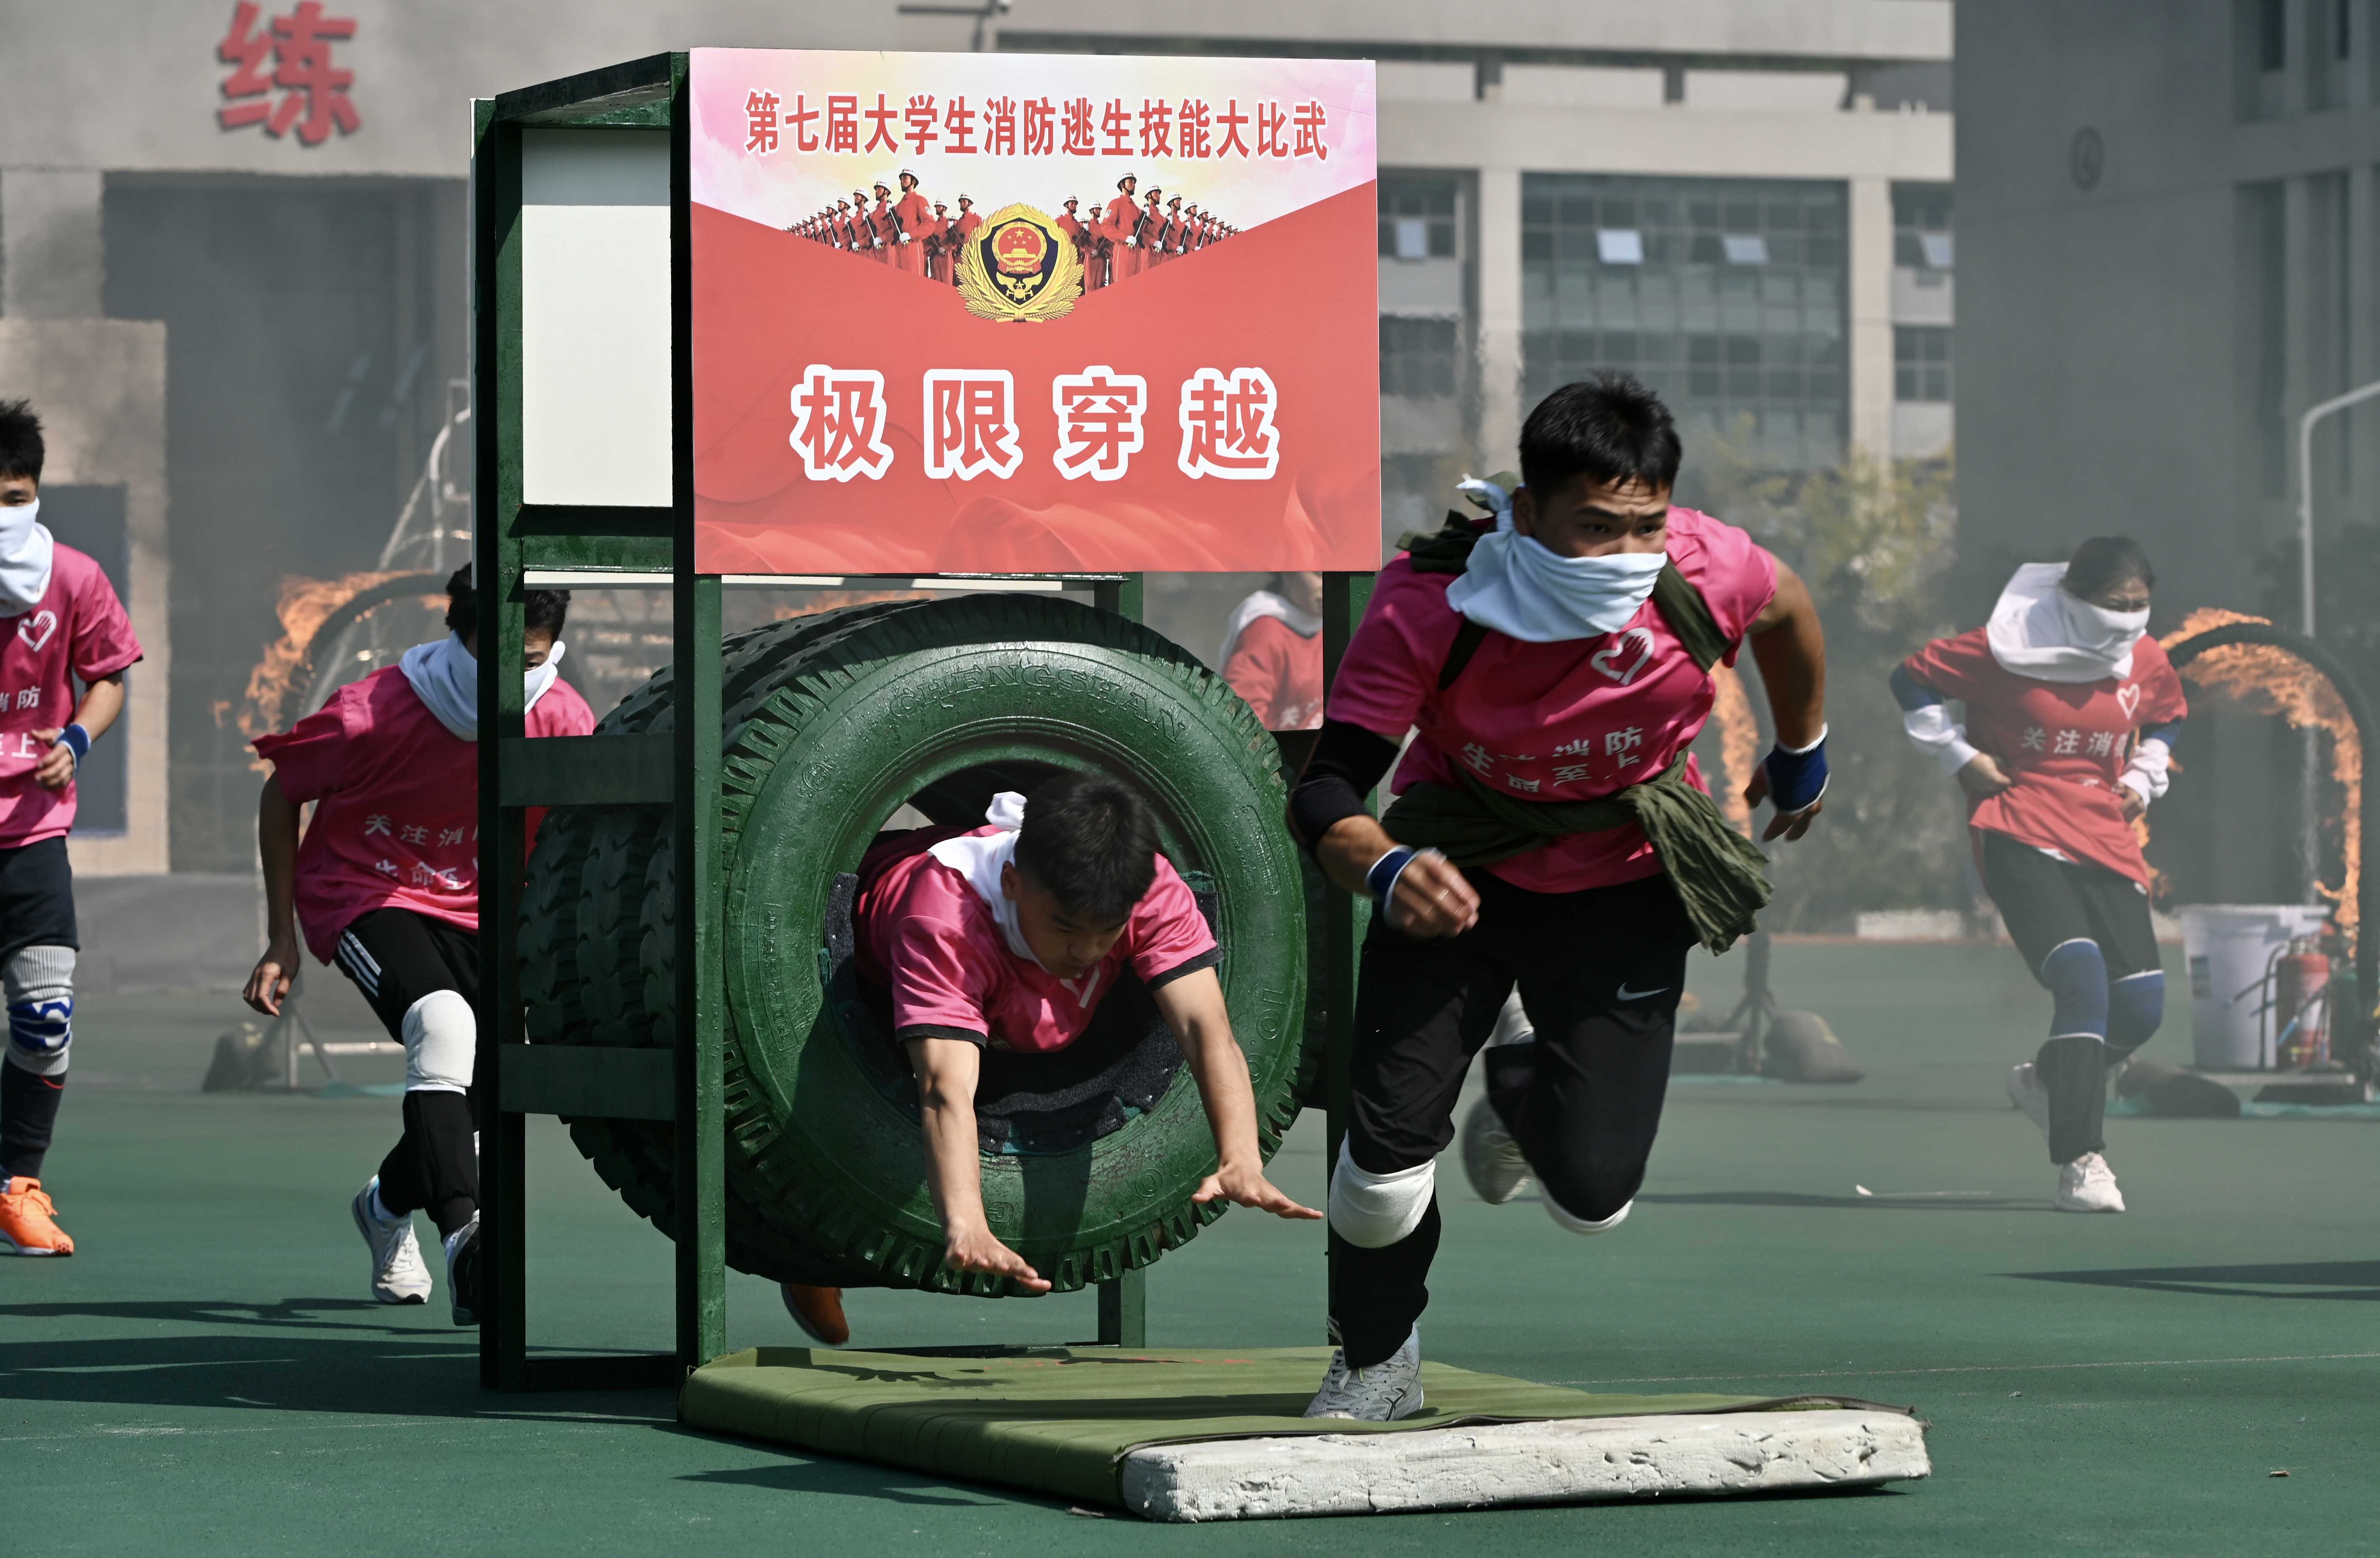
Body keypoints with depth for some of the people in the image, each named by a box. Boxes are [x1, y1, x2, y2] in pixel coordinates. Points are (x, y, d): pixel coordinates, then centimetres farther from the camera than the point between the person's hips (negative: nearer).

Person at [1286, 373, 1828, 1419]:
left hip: (1624, 891, 1)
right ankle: (1375, 1364, 18)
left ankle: (1522, 1095, 32)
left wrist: (1802, 756, 19)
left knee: (1592, 1196, -8)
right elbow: (1324, 793, -27)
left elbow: (1788, 608, 3)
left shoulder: (1707, 574, -23)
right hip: (1456, 874, -1)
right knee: (1388, 1153, -16)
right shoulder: (1428, 600, -28)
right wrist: (1386, 871, -49)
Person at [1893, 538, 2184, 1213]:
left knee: (2142, 1004, -4)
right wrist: (1961, 757, -1)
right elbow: (1914, 679, 4)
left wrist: (2142, 779, 15)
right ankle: (2080, 1163, -23)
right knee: (2082, 977, -25)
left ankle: (2046, 1080, 30)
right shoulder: (2009, 651, -8)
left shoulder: (2146, 663, 8)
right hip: (2021, 835, -6)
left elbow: (2166, 719, 31)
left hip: (2105, 841, 6)